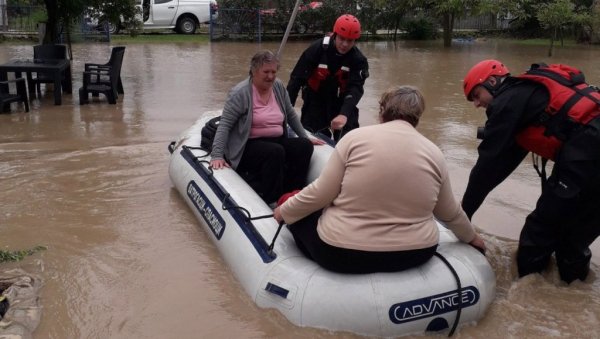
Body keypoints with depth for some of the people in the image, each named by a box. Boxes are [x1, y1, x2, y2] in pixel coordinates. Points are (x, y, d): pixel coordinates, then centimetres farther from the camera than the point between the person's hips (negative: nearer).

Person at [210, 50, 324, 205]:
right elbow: (224, 125, -13)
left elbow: (291, 116, 18)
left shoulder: (279, 87, 7)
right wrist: (217, 155, -23)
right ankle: (271, 201, -24)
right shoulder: (240, 93, -10)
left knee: (305, 146, -19)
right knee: (275, 152, -34)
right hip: (249, 145, -6)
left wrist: (306, 137, 18)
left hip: (278, 140, 6)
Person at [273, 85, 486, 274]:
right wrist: (471, 237, 33)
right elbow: (450, 213, 13)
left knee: (299, 214, 21)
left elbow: (321, 194, -8)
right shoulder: (434, 152, 1)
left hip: (343, 253, -4)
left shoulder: (356, 137, -9)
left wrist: (284, 211, 10)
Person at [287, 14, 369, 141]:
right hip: (315, 99, -1)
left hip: (342, 101, 1)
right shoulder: (317, 49, -22)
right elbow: (297, 77, -19)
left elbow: (355, 88, -30)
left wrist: (344, 114, -48)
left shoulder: (358, 59, -18)